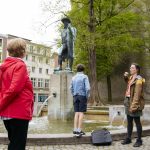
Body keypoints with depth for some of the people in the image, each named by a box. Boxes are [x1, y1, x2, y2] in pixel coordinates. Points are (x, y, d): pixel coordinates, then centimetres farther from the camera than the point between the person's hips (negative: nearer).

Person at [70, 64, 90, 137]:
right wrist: (87, 97, -4)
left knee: (77, 113, 6)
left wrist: (74, 96, 16)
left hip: (76, 97, 5)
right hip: (82, 96, -5)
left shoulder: (74, 78, 11)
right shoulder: (84, 77, -6)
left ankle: (75, 130, 4)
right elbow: (87, 88, -15)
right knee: (81, 113, -4)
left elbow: (71, 88, 13)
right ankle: (79, 130, -6)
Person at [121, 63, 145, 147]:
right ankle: (128, 138, 26)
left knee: (137, 122, 2)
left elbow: (137, 94, -21)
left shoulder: (138, 80, -15)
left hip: (135, 103, -9)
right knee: (129, 121, 15)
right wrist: (126, 77, 16)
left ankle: (139, 140, 15)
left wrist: (133, 106, -24)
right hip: (128, 101, 9)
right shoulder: (131, 77, 10)